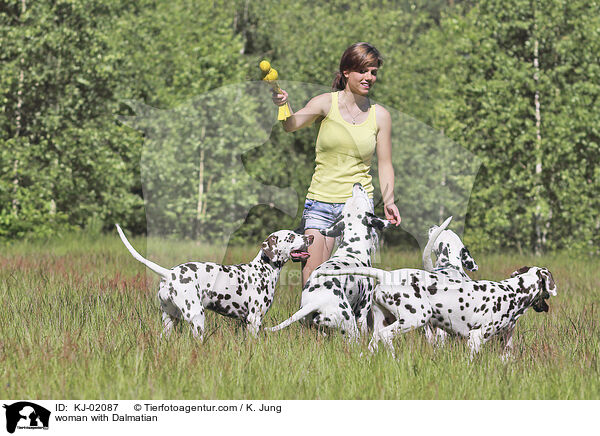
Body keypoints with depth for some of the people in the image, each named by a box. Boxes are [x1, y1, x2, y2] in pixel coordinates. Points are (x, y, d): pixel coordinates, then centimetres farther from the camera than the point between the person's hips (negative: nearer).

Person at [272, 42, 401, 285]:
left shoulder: (380, 116, 5)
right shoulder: (327, 103, 1)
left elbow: (385, 164, 9)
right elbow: (291, 125, -10)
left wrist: (388, 201, -3)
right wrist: (282, 105, -30)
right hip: (320, 202, -1)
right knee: (312, 272, -9)